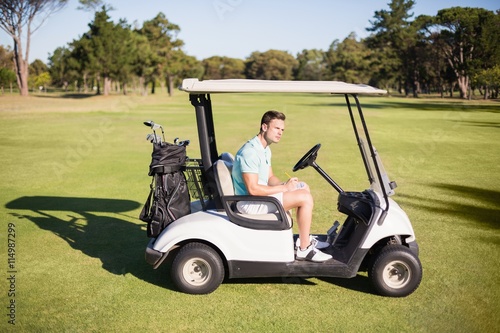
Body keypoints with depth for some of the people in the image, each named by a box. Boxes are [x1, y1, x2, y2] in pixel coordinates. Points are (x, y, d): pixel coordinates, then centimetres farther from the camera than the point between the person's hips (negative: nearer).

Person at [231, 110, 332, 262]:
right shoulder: (249, 152, -22)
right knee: (305, 198, -18)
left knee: (303, 187, 15)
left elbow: (270, 178, 16)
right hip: (250, 203, -11)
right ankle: (304, 249, -8)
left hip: (260, 194, 11)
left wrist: (284, 184, -7)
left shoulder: (265, 149, 12)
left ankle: (305, 239, 19)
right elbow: (253, 189, -28)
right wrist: (284, 188, -19)